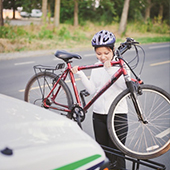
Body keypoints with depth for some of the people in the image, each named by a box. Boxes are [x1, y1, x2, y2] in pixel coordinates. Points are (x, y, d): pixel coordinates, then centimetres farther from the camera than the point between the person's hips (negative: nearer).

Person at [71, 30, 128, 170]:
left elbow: (125, 86, -21)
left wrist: (110, 69, -28)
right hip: (98, 114, 5)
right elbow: (92, 90, 2)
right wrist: (80, 74, -6)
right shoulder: (96, 67, 9)